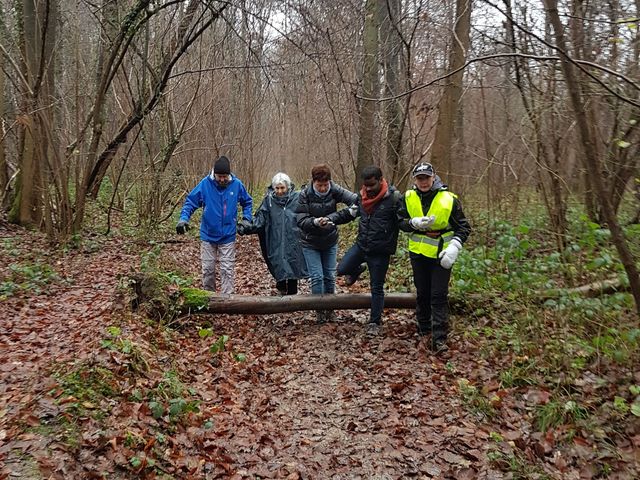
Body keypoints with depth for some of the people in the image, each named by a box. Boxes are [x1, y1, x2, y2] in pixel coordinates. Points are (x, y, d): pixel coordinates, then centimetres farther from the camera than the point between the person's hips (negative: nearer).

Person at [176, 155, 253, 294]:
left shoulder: (237, 184, -6)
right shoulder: (205, 184, -11)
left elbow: (247, 202, 11)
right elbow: (190, 202, -5)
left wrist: (246, 219, 0)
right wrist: (183, 218, -19)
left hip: (228, 237, 0)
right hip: (208, 236, 0)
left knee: (227, 270, 1)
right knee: (207, 269, 10)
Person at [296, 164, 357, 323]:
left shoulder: (334, 190, -14)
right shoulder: (305, 195, -18)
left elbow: (353, 198, -28)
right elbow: (301, 220, -21)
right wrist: (315, 222, -39)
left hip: (330, 241, 2)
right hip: (310, 243, -2)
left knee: (330, 276, 10)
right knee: (317, 277, -3)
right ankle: (319, 309, 13)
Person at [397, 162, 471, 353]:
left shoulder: (449, 199, -10)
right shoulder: (409, 198, -2)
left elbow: (463, 227, -6)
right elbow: (401, 222, 0)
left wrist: (454, 247, -19)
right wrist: (415, 223, -21)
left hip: (441, 253, -3)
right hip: (418, 252, 3)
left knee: (439, 295, -6)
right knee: (422, 292, 16)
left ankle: (439, 339, -3)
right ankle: (423, 327, 36)